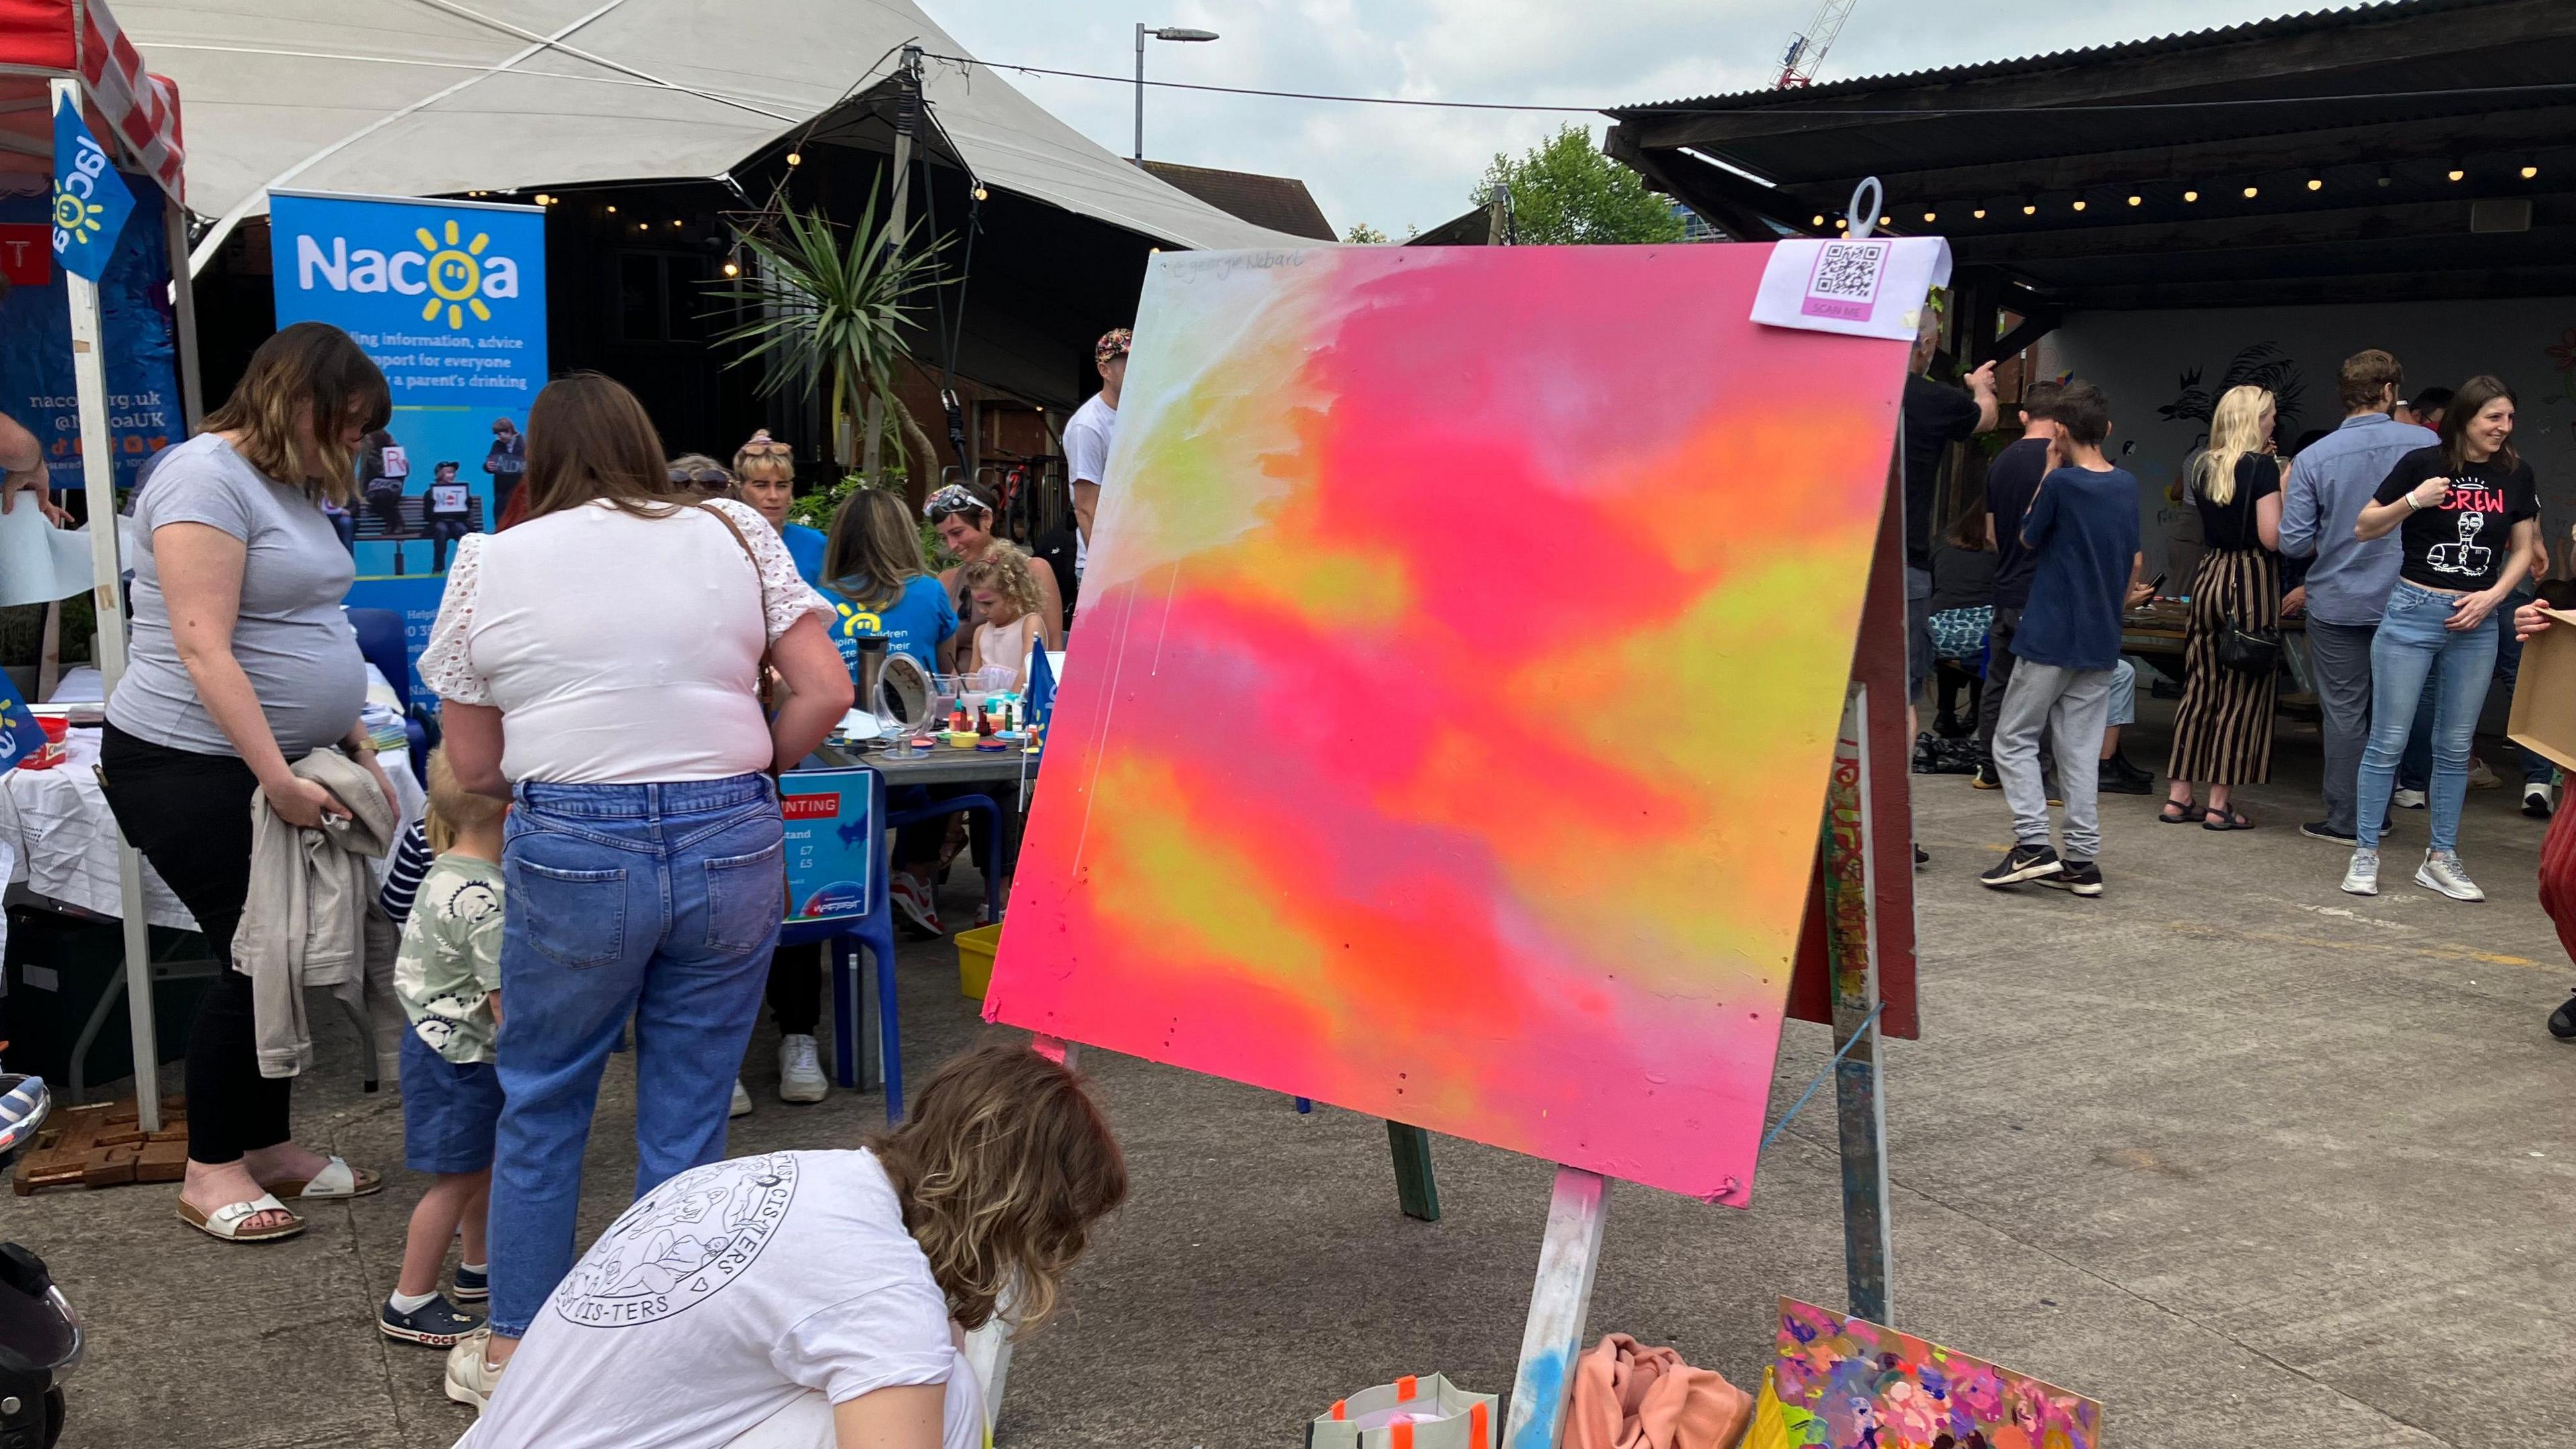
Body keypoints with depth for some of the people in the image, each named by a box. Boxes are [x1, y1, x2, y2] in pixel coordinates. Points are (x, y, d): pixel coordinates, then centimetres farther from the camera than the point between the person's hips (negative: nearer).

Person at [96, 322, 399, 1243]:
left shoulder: (293, 488, 15)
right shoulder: (208, 477, -15)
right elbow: (203, 649, -22)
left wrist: (357, 749, 13)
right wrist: (277, 777, -25)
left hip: (280, 764, 9)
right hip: (192, 766, -9)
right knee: (251, 958, -5)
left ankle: (268, 1146, 23)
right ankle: (210, 1173, 9)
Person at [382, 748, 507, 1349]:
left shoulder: (446, 873, 2)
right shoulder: (486, 902, -29)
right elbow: (506, 1003, -26)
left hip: (441, 1045, 10)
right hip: (459, 1058, -10)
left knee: (483, 1163, 23)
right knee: (455, 1180, 2)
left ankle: (480, 1266, 40)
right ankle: (409, 1303, 12)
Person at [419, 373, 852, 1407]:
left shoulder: (489, 561, 6)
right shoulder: (735, 533, 6)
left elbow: (473, 766, 8)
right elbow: (826, 693, 1)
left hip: (571, 854, -1)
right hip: (733, 847, 1)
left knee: (540, 1107, 17)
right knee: (688, 1117, 12)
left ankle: (511, 1351, 29)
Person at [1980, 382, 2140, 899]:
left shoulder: (2061, 484, -14)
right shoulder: (2127, 486, 6)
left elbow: (2028, 540, 1)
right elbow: (2134, 561, 15)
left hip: (2050, 638, -6)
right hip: (2101, 643, 6)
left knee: (2014, 740, 4)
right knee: (2081, 753, 8)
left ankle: (2033, 844, -8)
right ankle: (2083, 860, 6)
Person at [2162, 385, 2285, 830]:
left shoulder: (2203, 466, 9)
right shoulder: (2262, 465, -10)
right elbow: (2272, 538, -16)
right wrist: (2286, 491, -1)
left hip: (2208, 575, 6)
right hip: (2251, 581, -6)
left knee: (2198, 688, 10)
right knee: (2242, 693, 0)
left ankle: (2178, 797, 12)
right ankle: (2218, 806, 1)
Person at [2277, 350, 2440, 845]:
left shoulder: (2313, 458, -9)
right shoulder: (2425, 445, -8)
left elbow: (2294, 542, -10)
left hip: (2338, 604, -1)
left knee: (2344, 712, 7)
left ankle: (2344, 820, 10)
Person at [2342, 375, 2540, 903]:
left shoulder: (2516, 474, 4)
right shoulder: (2423, 463, -6)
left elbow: (2523, 549, 11)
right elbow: (2363, 529, -1)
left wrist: (2493, 595, -5)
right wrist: (2413, 501, -16)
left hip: (2476, 623, 4)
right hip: (2413, 612, -3)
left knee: (2455, 747, 9)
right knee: (2388, 740, -2)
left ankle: (2441, 858, 18)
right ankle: (2365, 853, 6)